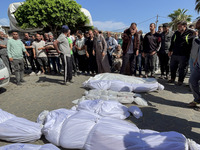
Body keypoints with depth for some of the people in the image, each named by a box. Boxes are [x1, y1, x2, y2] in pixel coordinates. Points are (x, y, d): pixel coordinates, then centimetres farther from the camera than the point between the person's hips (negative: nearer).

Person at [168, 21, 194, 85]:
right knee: (172, 67, 14)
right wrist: (170, 50, 16)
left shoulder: (190, 33, -5)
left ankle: (180, 81, 19)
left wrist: (189, 53, -8)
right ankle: (172, 78, 30)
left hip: (184, 55, -5)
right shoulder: (176, 33, 10)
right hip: (174, 54, 5)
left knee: (182, 69, 4)